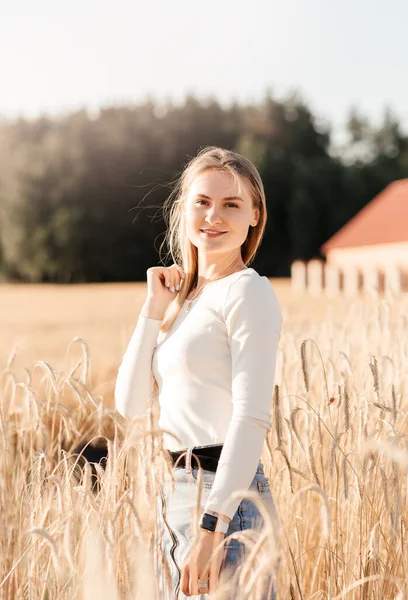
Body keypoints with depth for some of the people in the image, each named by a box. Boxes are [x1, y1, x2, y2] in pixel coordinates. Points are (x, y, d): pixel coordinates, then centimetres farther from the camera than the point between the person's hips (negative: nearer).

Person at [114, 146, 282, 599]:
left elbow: (252, 417, -18)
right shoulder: (183, 298, 15)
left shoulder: (247, 291, -8)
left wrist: (213, 527, -23)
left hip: (228, 498, -8)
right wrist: (155, 310, 3)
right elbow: (131, 403, 9)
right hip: (179, 494, 8)